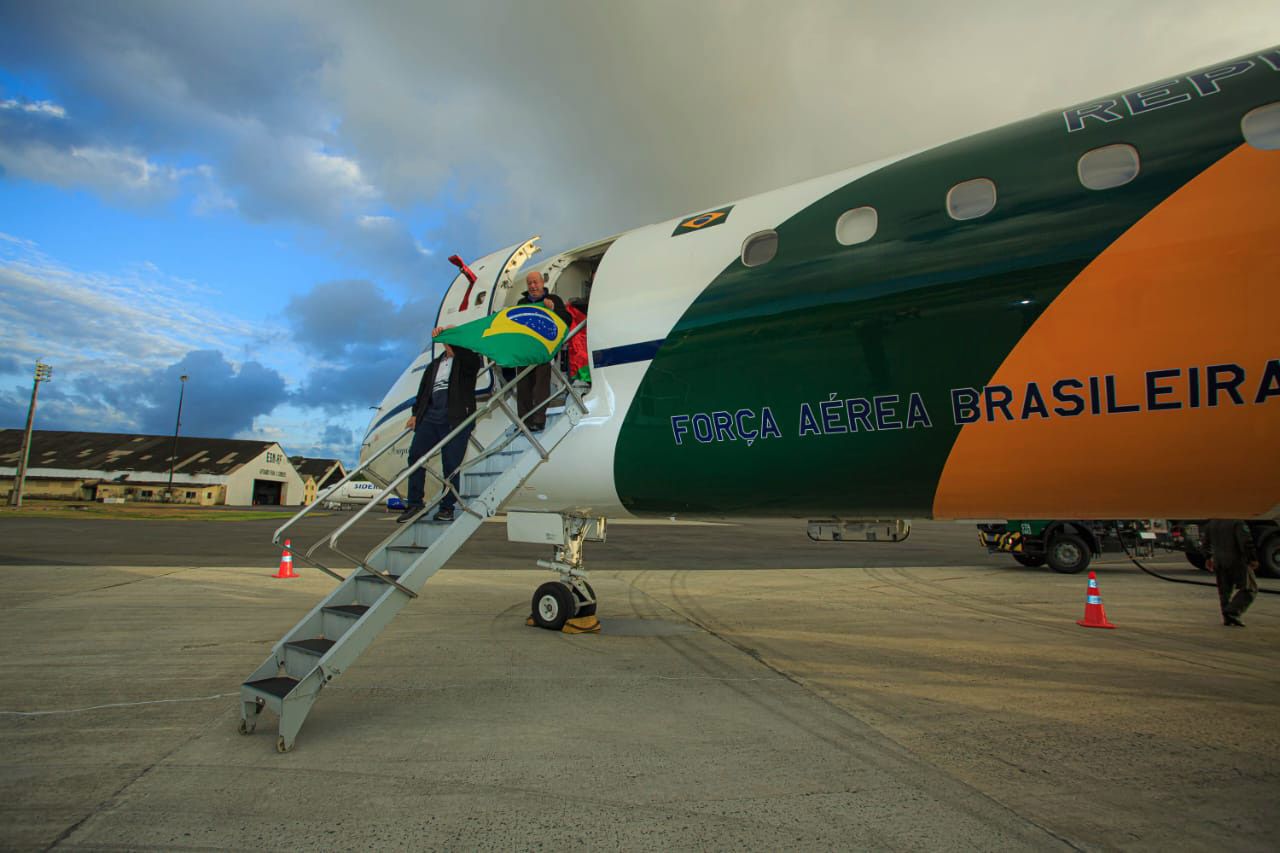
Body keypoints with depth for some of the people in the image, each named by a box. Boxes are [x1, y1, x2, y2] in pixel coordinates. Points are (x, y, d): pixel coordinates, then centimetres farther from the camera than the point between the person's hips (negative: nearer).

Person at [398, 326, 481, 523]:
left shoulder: (468, 361, 10)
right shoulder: (434, 366, 28)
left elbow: (465, 353, -15)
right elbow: (423, 391, 24)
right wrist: (416, 414, 12)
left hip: (456, 418, -5)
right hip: (430, 416, 5)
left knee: (451, 463, -6)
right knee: (415, 454, -9)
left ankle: (447, 507, 3)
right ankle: (414, 504, -3)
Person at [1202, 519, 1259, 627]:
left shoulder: (1211, 524, 10)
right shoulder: (1237, 522, -13)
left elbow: (1206, 544, 20)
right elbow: (1246, 542, -22)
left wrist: (1209, 557, 32)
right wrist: (1253, 559, -12)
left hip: (1218, 562, 6)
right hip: (1236, 561, -6)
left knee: (1224, 590, 13)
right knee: (1249, 589, 5)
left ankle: (1227, 619, 15)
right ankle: (1233, 612, -8)